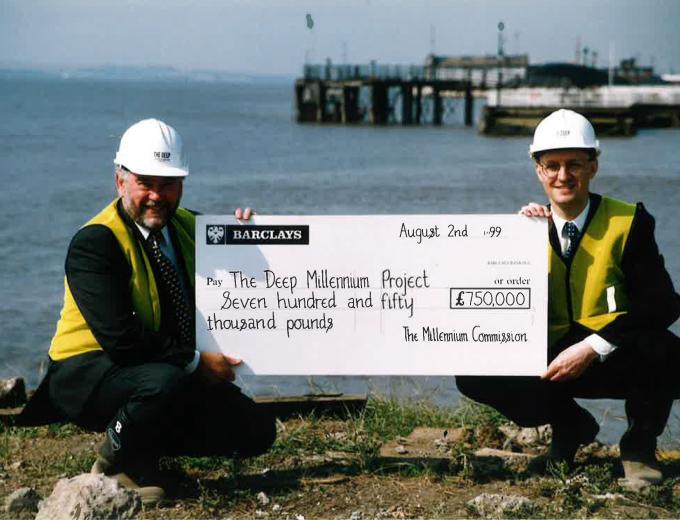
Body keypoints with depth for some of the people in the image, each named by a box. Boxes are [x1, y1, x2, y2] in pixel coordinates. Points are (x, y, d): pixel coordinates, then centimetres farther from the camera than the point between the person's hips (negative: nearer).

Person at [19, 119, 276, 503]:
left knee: (257, 432, -5)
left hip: (177, 373, 7)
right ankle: (115, 462, -9)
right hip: (90, 374, -7)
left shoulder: (188, 226, 6)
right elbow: (122, 340, -27)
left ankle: (146, 448, 12)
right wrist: (196, 362, -21)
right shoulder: (95, 242, -18)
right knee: (165, 383, -39)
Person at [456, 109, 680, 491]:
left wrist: (593, 347, -27)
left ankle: (639, 446, -4)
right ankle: (570, 427, 7)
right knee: (473, 375, -20)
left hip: (614, 360, -3)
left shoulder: (629, 222, -6)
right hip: (552, 360, 3)